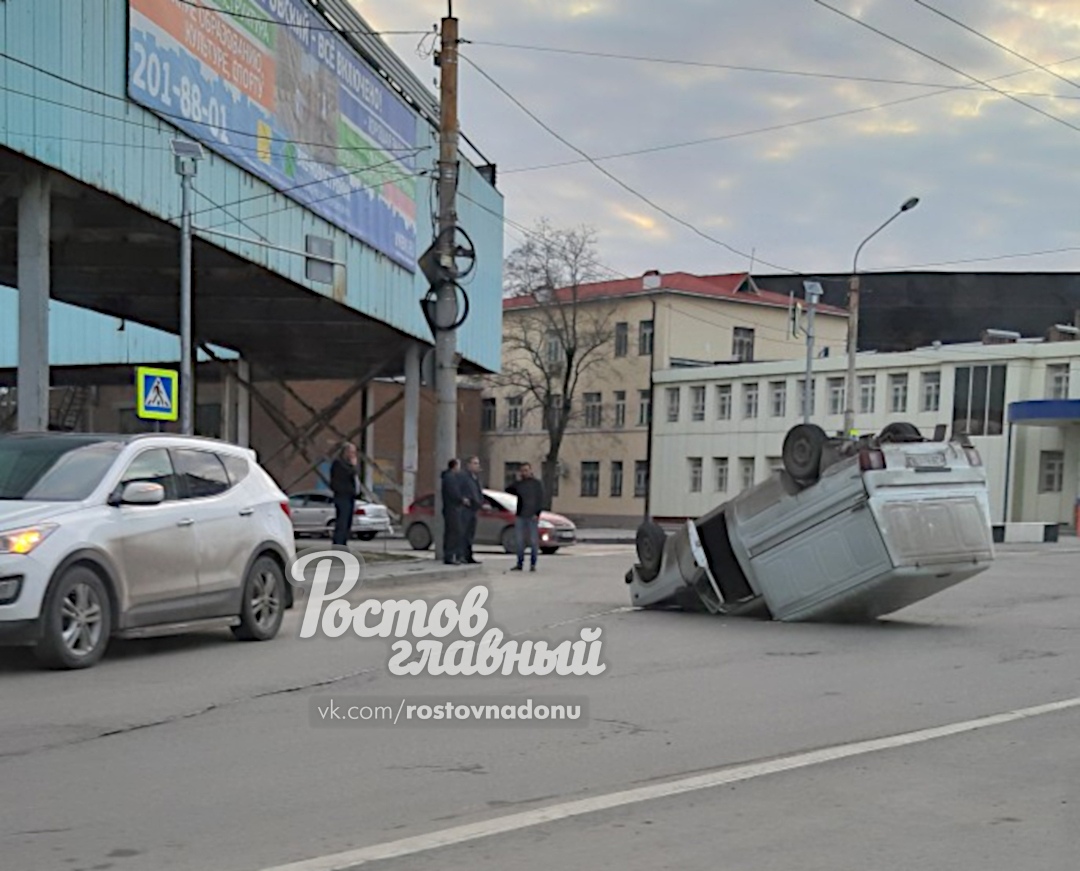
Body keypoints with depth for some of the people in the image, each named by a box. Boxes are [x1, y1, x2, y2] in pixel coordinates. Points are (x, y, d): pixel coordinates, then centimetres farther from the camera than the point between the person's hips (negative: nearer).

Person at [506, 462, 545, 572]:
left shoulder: (537, 484, 1)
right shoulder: (519, 484, 11)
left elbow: (540, 500, -3)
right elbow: (508, 490, 4)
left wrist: (537, 513, -13)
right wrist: (517, 481, -1)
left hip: (532, 517, -3)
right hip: (520, 516, 3)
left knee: (534, 541, 0)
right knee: (520, 541, 6)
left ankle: (533, 564, 5)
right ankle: (520, 564, 12)